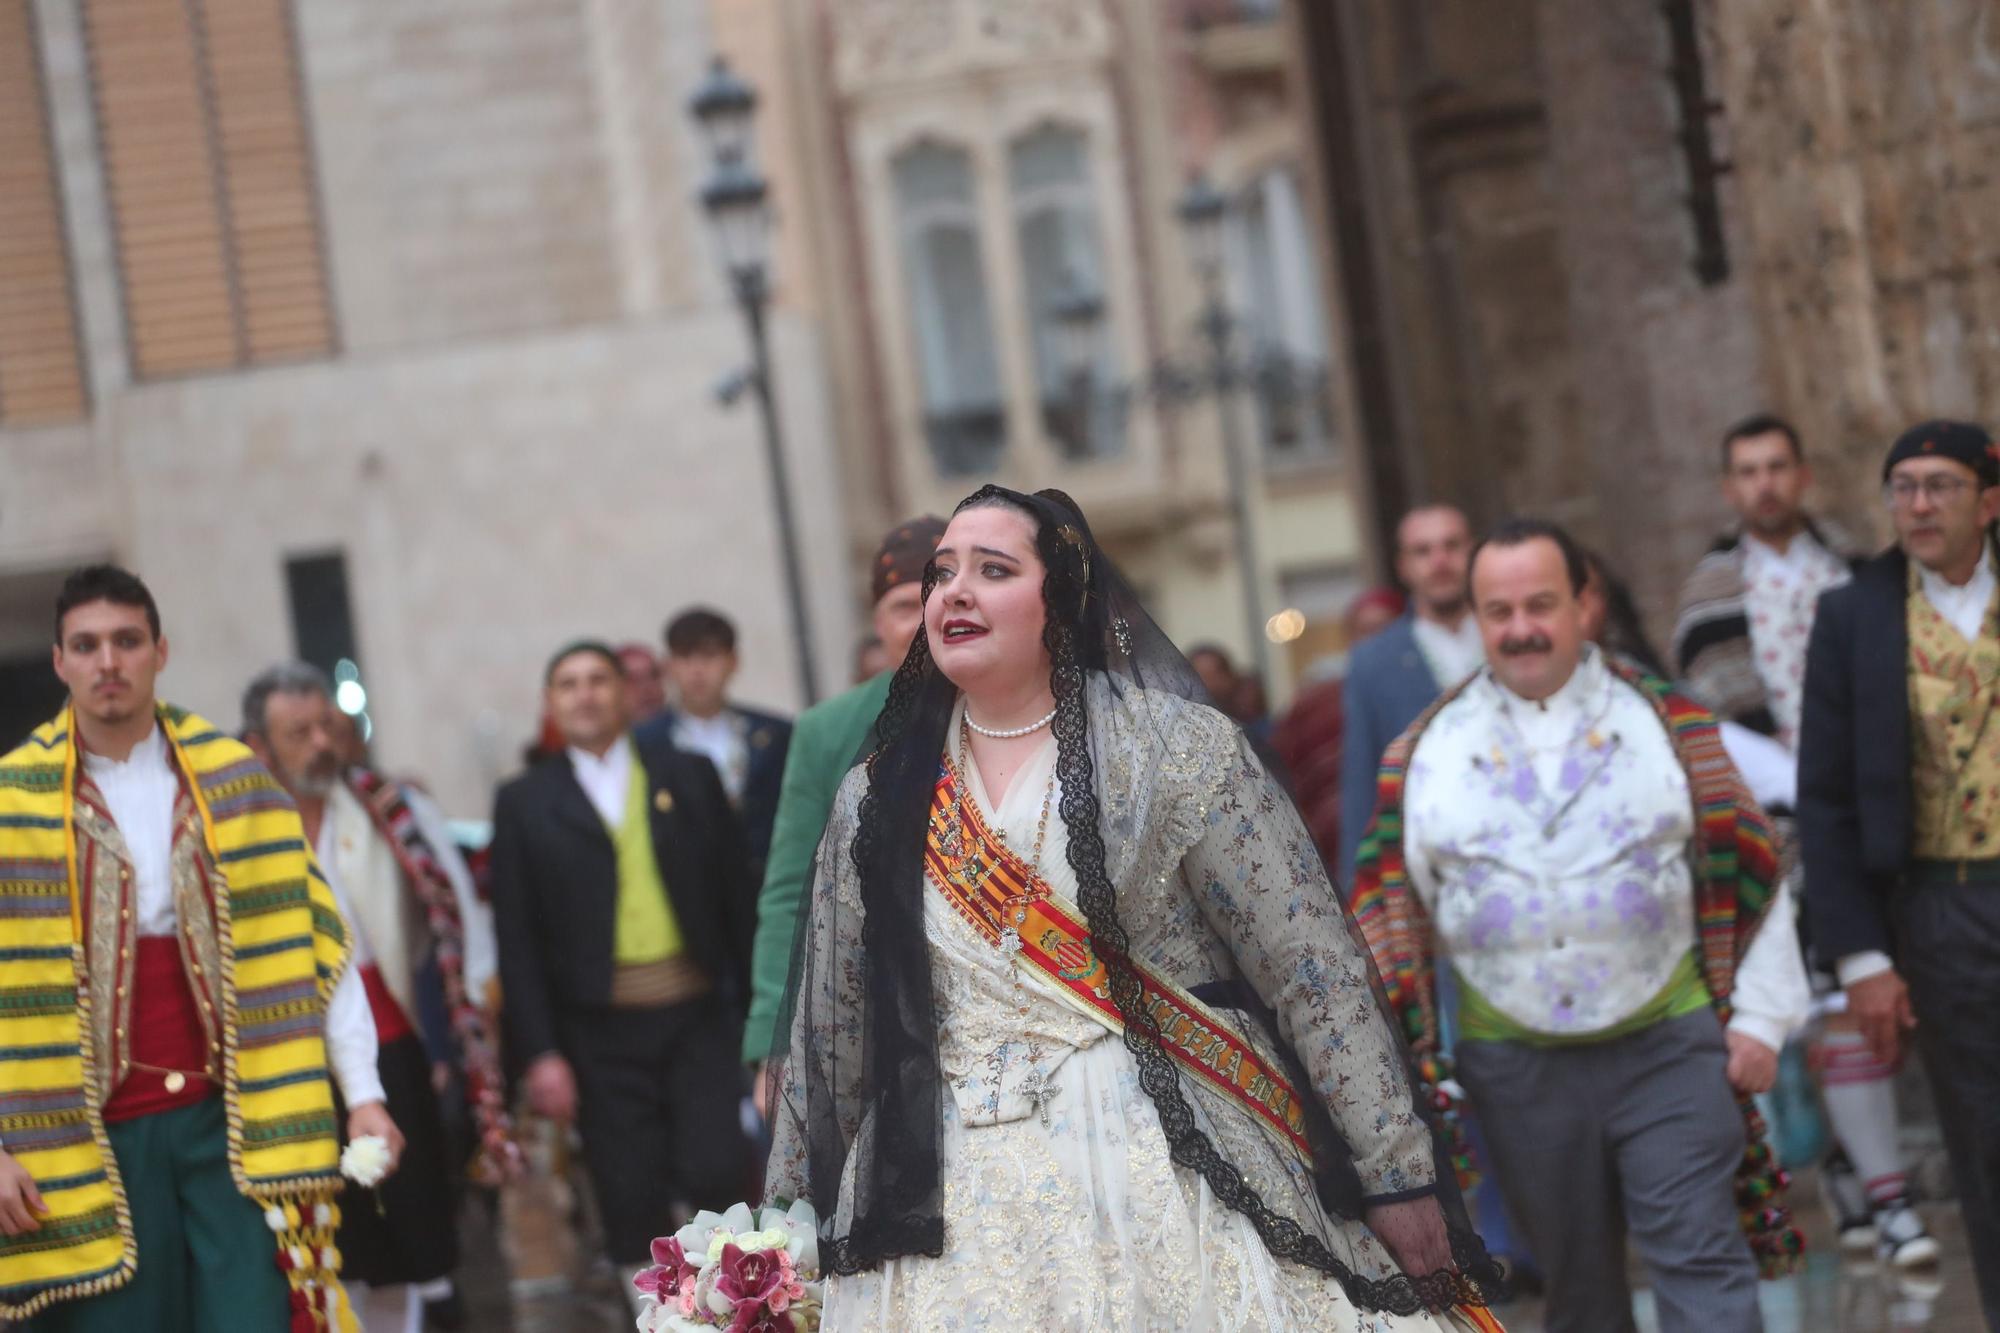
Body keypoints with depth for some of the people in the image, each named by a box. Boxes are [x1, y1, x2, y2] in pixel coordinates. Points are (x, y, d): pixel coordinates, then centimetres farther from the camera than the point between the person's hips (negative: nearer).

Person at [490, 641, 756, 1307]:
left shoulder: (689, 776, 9)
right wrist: (537, 1052, -5)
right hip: (599, 1032, 0)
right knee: (633, 1208, 0)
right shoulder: (525, 802, 5)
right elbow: (517, 940, 2)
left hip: (697, 1013, 0)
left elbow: (736, 897, 7)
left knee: (715, 1173, -13)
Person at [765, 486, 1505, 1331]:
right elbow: (831, 1036, 13)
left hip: (1166, 1187, -3)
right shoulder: (878, 802, 7)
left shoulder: (1175, 748, -5)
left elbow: (1313, 969, -6)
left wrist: (1398, 1172, -9)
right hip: (956, 1214, 3)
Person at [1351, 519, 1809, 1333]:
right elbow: (1388, 908, 9)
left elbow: (1749, 874, 5)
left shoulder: (1669, 722, 2)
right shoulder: (1423, 752, 5)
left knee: (1699, 1257, -8)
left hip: (1670, 1049, -2)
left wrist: (1759, 1019, 0)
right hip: (1515, 1065, 2)